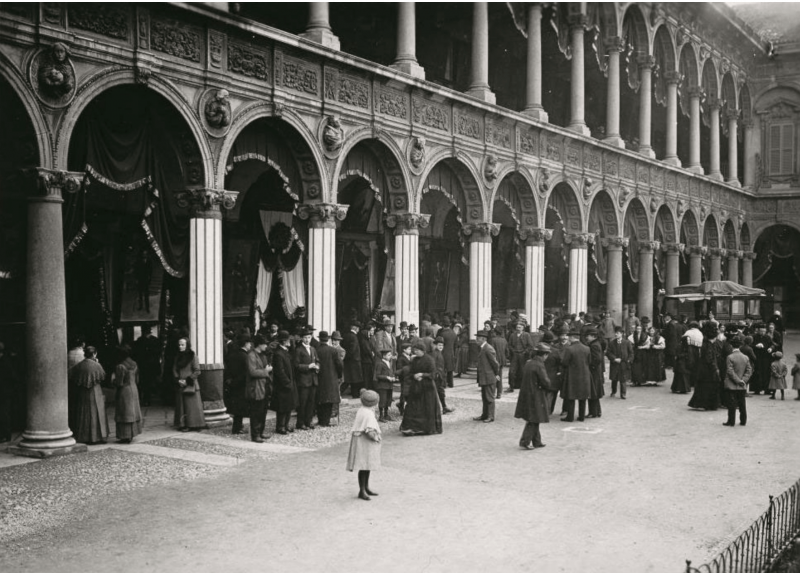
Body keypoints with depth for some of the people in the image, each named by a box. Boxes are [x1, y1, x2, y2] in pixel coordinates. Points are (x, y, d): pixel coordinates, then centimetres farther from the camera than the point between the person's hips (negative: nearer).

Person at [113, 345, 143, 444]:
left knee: (125, 414, 0)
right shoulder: (134, 365, 3)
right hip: (134, 390, 7)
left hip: (124, 392, -7)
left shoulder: (120, 367, -20)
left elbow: (119, 383, -18)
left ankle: (126, 436, 3)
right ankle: (132, 434, 22)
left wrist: (114, 380, 0)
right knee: (132, 412, 15)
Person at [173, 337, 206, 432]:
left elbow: (197, 371, -7)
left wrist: (187, 380, -12)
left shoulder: (192, 356, -5)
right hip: (180, 385, 4)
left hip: (191, 385, -4)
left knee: (192, 405, -3)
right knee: (182, 406, 2)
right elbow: (174, 370, 11)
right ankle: (183, 425, 5)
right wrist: (178, 380, -6)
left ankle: (194, 424, 2)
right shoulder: (177, 356, 10)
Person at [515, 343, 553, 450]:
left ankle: (536, 441, 25)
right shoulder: (539, 366, -18)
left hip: (526, 395, 8)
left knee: (533, 420, 16)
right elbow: (545, 382, -18)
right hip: (535, 396, -8)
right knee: (533, 421, -1)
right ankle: (525, 442, -2)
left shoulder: (528, 363, 7)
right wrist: (550, 387, 4)